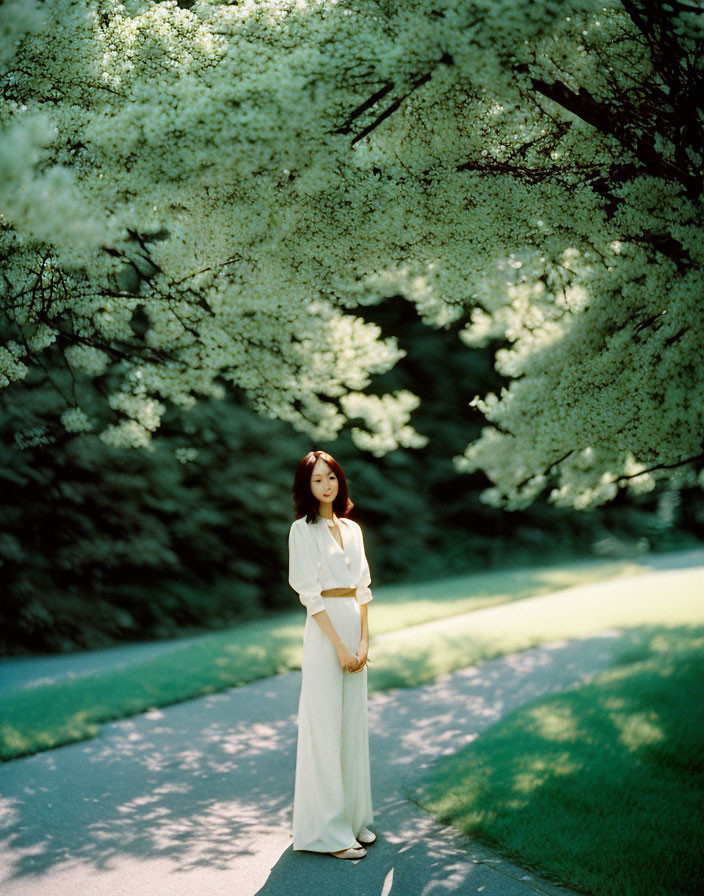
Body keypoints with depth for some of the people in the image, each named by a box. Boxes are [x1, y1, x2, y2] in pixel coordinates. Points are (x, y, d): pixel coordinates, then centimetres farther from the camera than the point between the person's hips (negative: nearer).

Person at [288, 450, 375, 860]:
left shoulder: (352, 528, 13)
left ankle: (354, 818, 23)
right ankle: (326, 830, 5)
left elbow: (363, 587, 11)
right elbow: (310, 593, -12)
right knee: (325, 728, -3)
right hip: (324, 630, -7)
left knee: (354, 725, 12)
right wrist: (340, 646, -15)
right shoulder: (303, 530, -6)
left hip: (355, 627, 7)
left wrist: (363, 641, -1)